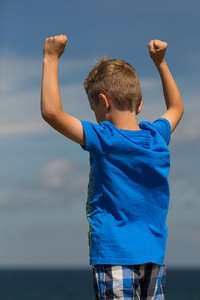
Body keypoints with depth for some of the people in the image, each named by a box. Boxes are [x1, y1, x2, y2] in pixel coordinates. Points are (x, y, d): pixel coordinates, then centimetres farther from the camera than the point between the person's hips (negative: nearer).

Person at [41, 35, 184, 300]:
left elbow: (51, 111, -16)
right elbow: (176, 107, 28)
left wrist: (51, 59, -7)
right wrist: (160, 62, 32)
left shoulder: (103, 140, -12)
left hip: (114, 255, -6)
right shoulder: (157, 137, 5)